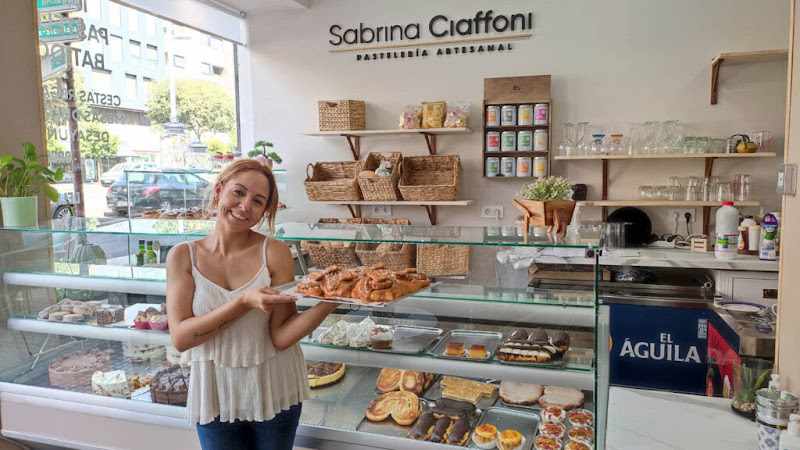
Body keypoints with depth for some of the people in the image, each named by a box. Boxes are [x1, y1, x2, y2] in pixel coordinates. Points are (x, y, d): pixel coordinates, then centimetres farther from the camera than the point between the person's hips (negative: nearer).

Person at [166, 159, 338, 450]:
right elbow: (180, 337, -14)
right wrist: (244, 302, -25)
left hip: (274, 392, 0)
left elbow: (281, 336, -15)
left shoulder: (275, 253, -11)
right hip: (216, 394, 1)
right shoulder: (183, 256, -7)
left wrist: (329, 302, -31)